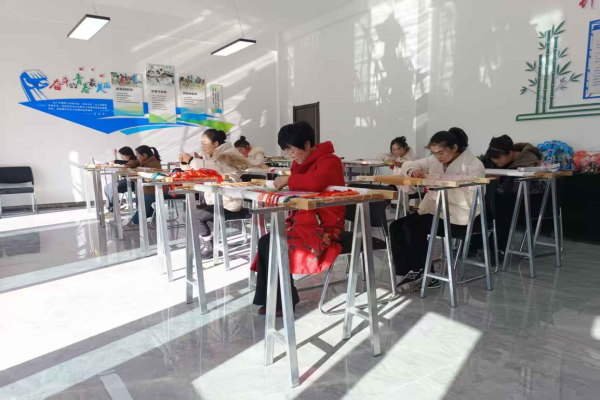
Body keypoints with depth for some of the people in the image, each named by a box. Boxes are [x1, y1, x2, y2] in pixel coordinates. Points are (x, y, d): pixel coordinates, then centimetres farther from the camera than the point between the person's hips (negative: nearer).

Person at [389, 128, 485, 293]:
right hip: (433, 208, 7)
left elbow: (470, 198, -18)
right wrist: (412, 171, -11)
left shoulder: (474, 165, -7)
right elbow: (407, 165, 13)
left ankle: (420, 273, -6)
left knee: (412, 225, -26)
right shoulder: (434, 160, 10)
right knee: (396, 227, -13)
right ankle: (414, 274, -7)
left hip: (458, 214, -7)